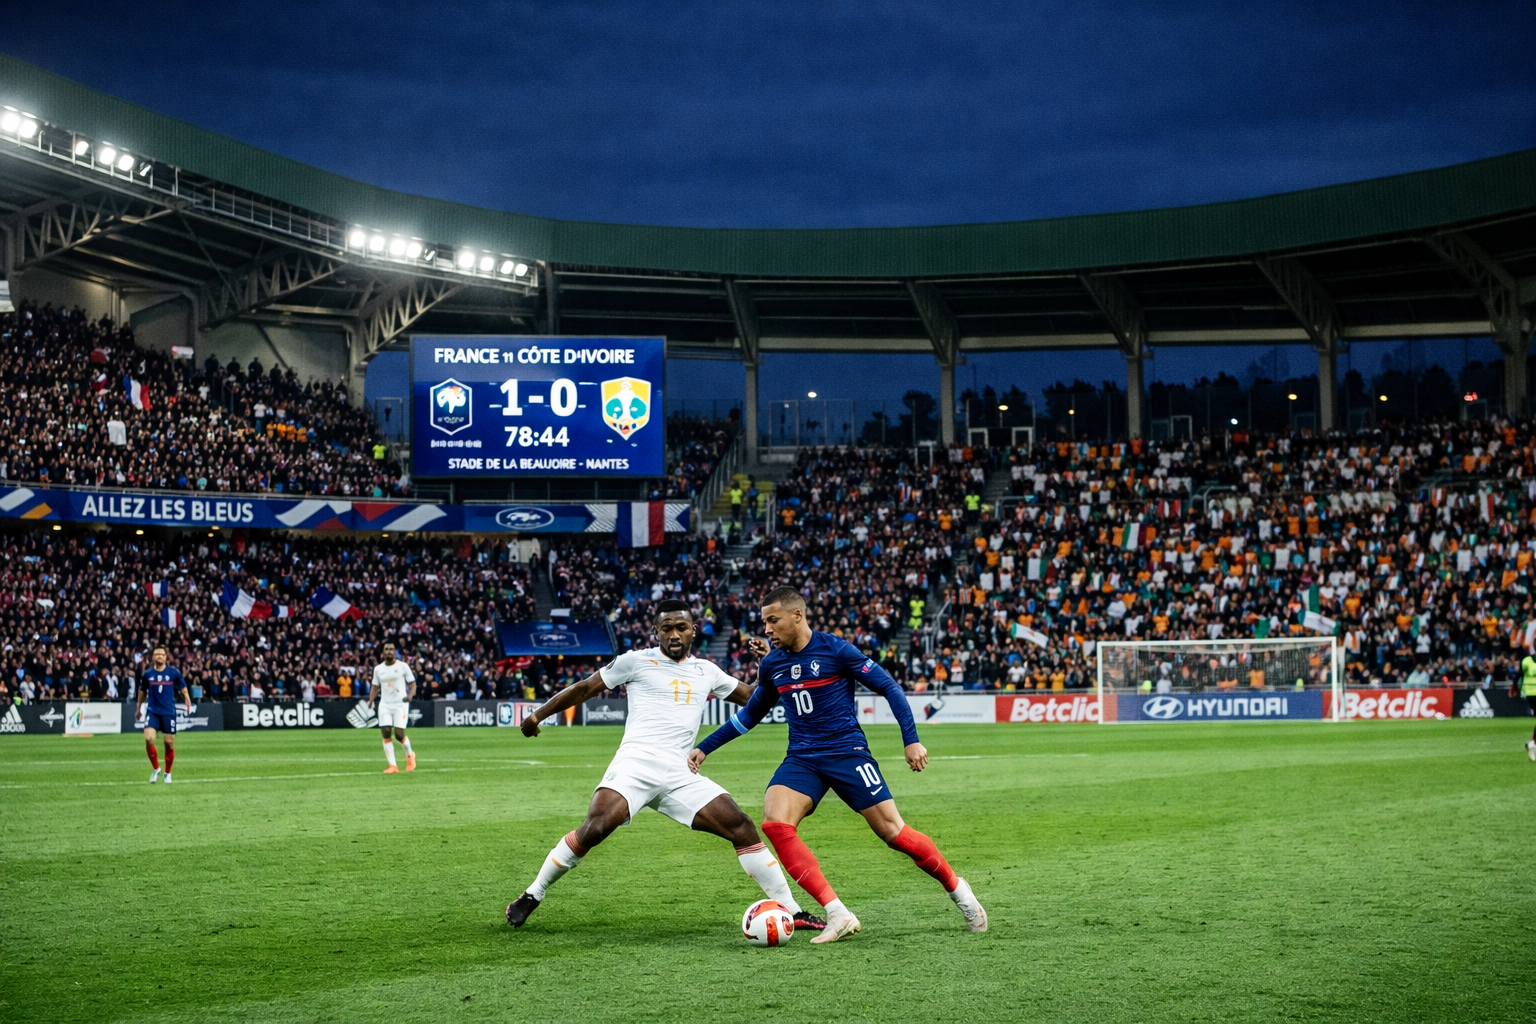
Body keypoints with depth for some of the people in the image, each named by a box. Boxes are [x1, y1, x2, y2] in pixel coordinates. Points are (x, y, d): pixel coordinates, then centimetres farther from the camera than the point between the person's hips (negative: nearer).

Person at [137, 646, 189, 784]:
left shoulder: (174, 673, -1)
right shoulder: (147, 674, 3)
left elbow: (183, 689, 8)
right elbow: (142, 691, 18)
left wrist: (188, 703, -6)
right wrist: (139, 708, 25)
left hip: (169, 712, 0)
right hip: (152, 711, 0)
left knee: (169, 742, 2)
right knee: (148, 738, -18)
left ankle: (167, 773, 22)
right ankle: (156, 768, 2)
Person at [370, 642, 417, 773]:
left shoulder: (403, 666, -1)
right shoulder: (378, 669, 9)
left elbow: (412, 684, 1)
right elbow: (375, 687, 15)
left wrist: (410, 695, -19)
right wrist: (371, 700, -4)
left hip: (400, 704, -3)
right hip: (384, 705, 3)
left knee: (399, 734, -10)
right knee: (386, 734, -8)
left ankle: (409, 754, 21)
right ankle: (392, 766, -3)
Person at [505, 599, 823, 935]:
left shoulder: (706, 671, 18)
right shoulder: (637, 661, 5)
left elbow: (753, 696, 27)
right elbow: (585, 688, 11)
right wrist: (539, 714, 15)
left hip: (679, 775, 4)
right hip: (635, 764, -4)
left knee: (742, 828, -6)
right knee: (595, 828, -26)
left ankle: (792, 912, 2)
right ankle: (531, 896, -9)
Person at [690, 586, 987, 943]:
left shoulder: (835, 649, -8)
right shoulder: (772, 664, 8)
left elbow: (889, 687, -5)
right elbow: (750, 714, 24)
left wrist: (911, 740, -12)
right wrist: (704, 747, 22)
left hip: (847, 752, -4)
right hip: (801, 759, 5)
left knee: (893, 832, -8)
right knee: (775, 823, -22)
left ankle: (955, 888, 20)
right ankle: (838, 915, -21)